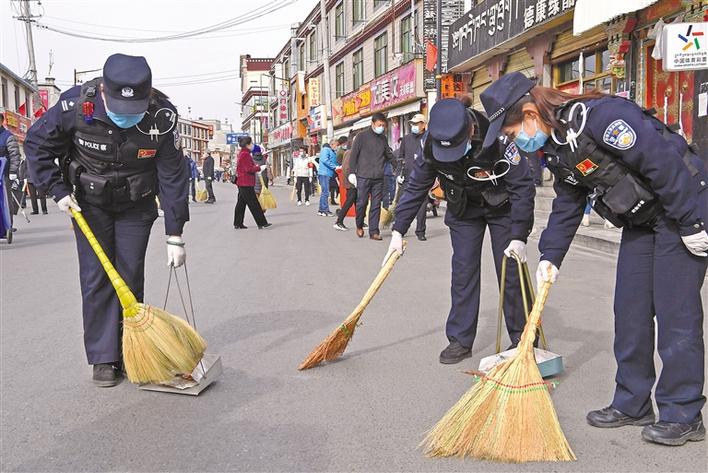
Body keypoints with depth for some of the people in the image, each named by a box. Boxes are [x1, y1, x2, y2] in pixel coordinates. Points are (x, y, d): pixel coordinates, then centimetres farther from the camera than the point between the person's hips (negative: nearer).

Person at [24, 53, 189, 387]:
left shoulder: (163, 115, -27)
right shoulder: (76, 104, -26)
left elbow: (173, 177, -20)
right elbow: (36, 144, -8)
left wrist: (175, 236, -20)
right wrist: (57, 190, -15)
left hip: (136, 206, 0)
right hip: (90, 203, 0)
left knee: (131, 280, 1)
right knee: (95, 279, -3)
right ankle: (103, 358, 6)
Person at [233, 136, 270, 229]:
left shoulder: (242, 153, 16)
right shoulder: (245, 154, -16)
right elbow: (249, 169, -21)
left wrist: (255, 166, 11)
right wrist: (260, 168, -9)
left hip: (242, 182, 11)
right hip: (246, 183, -11)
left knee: (241, 203, 12)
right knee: (254, 204, -6)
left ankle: (238, 224, 16)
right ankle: (261, 223, -3)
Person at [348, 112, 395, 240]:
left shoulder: (383, 138, 13)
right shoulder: (362, 136, -1)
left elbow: (389, 155, 22)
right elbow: (354, 155, -2)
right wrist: (351, 172, -7)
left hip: (379, 178, 4)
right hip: (363, 177, -4)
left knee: (376, 205, 3)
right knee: (362, 202, -1)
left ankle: (374, 231, 7)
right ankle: (359, 226, 23)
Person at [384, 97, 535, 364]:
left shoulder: (497, 138, -34)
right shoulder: (431, 145, -23)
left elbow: (522, 187, -27)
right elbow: (416, 188, -10)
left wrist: (519, 236, -29)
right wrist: (398, 231, -11)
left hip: (502, 208, -3)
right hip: (463, 210, 3)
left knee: (511, 270, -2)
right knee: (463, 271, -1)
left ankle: (522, 338, 12)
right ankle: (460, 340, 6)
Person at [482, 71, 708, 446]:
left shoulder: (602, 117, -27)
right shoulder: (553, 147, 2)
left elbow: (664, 162, -27)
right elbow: (567, 205, 10)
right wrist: (550, 256, 5)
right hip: (639, 219, 9)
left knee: (675, 311, -6)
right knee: (629, 309, 7)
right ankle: (632, 404, 18)